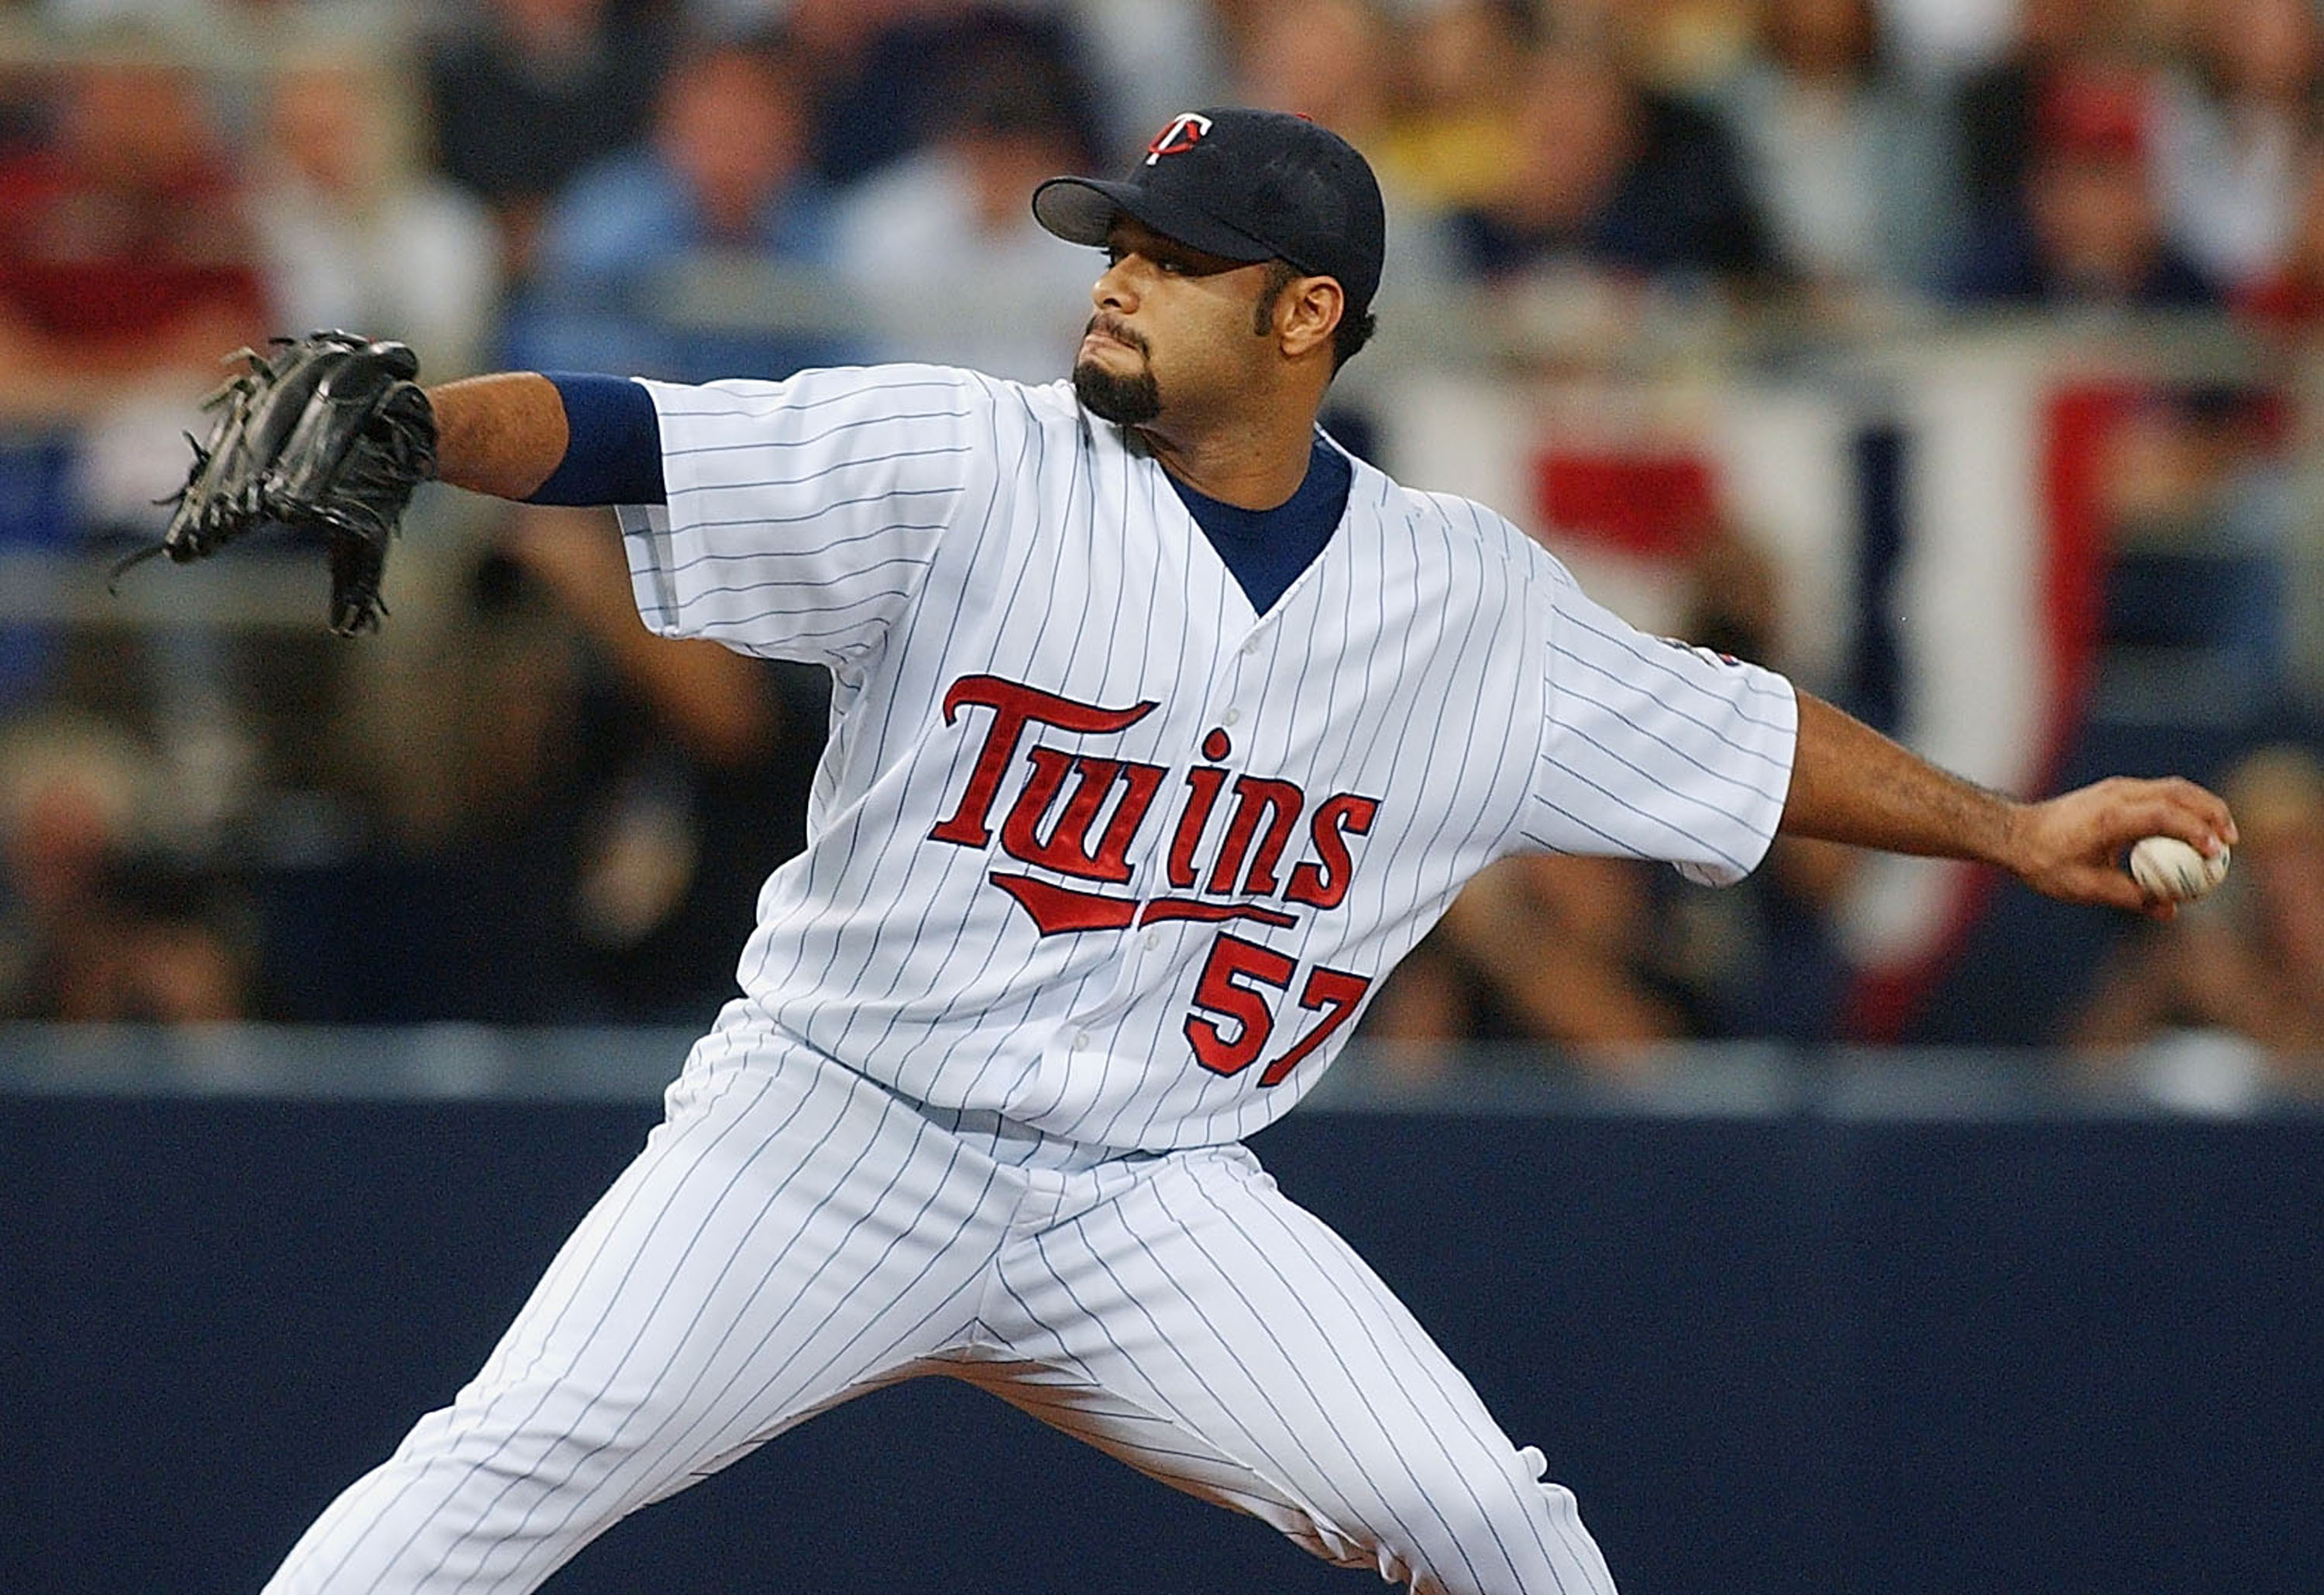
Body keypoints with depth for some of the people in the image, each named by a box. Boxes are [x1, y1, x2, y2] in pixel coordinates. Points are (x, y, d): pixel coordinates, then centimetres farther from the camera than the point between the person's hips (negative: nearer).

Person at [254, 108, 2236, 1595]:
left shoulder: (1465, 601, 4)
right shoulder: (967, 468, -7)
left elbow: (1736, 730, 18)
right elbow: (617, 435, -17)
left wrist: (2013, 829, 16)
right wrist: (397, 427, -35)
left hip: (1160, 1205, 2)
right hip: (838, 1136, -2)